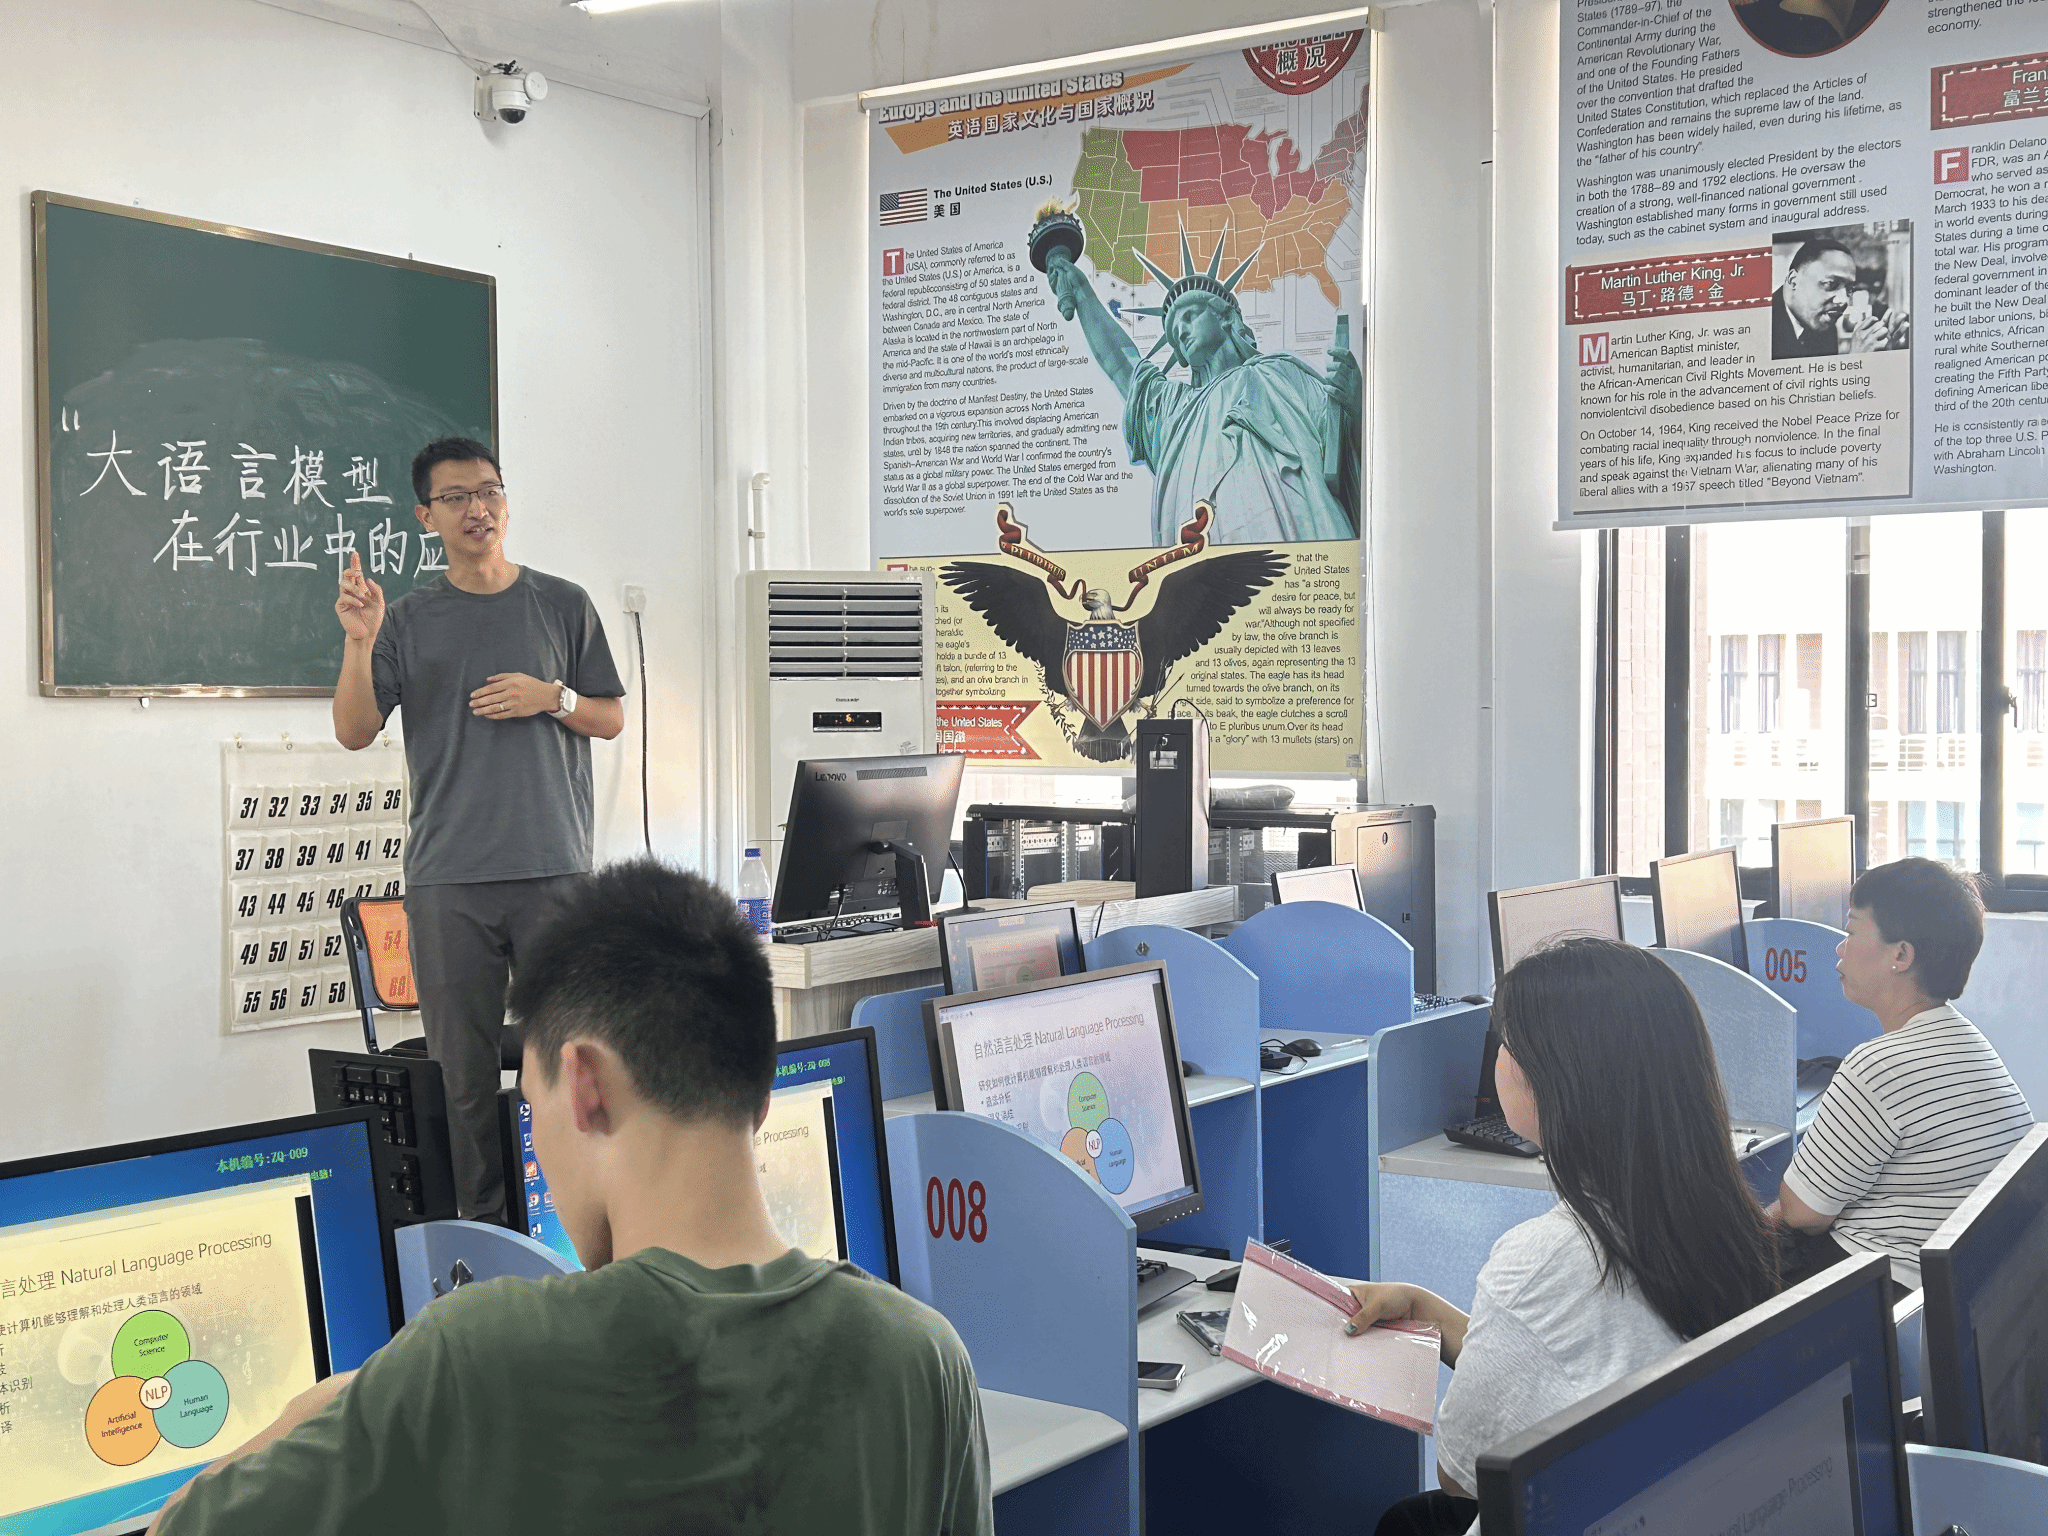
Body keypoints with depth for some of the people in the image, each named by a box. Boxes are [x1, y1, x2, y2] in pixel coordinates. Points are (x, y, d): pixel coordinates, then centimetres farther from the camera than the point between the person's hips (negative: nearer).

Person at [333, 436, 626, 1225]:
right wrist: (359, 644, -12)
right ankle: (481, 1229, 12)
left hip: (553, 867, 0)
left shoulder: (563, 605, 10)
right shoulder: (408, 620, 9)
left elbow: (612, 717, 14)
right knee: (463, 1070, 3)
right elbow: (354, 732, 2)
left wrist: (552, 699, -5)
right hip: (447, 878, 0)